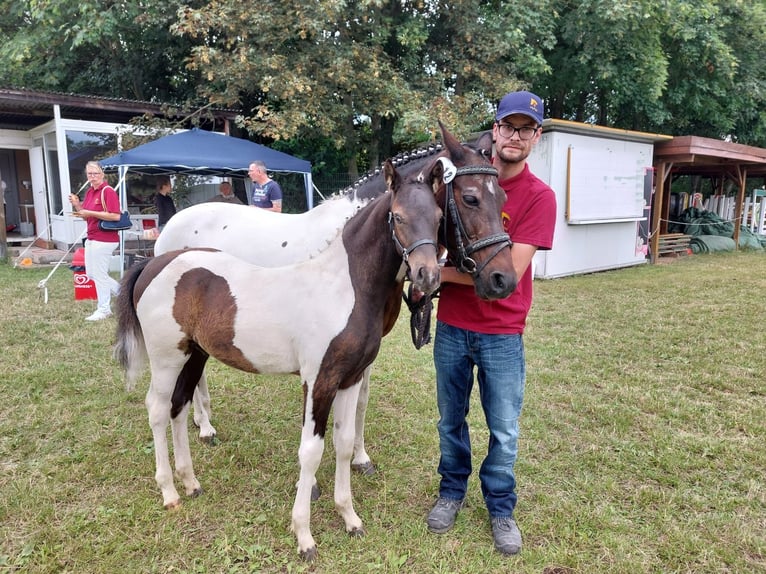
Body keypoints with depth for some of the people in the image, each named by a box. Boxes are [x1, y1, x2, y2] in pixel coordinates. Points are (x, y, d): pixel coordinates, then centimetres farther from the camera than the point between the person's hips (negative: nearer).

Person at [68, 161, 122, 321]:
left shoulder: (108, 191, -13)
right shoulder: (89, 192, 14)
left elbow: (115, 216, -22)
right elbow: (86, 217, 20)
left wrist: (91, 213, -21)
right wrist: (77, 205, 3)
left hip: (104, 240, -10)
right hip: (91, 238, 10)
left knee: (99, 274, -2)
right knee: (90, 273, 16)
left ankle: (104, 309, 11)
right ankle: (121, 291, 28)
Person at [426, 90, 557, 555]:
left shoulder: (540, 197, -11)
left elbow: (509, 272, -20)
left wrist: (442, 272, -16)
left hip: (502, 334, -3)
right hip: (451, 326, 3)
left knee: (505, 431, 10)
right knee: (451, 419, 17)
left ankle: (501, 508, 33)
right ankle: (452, 491, 40)